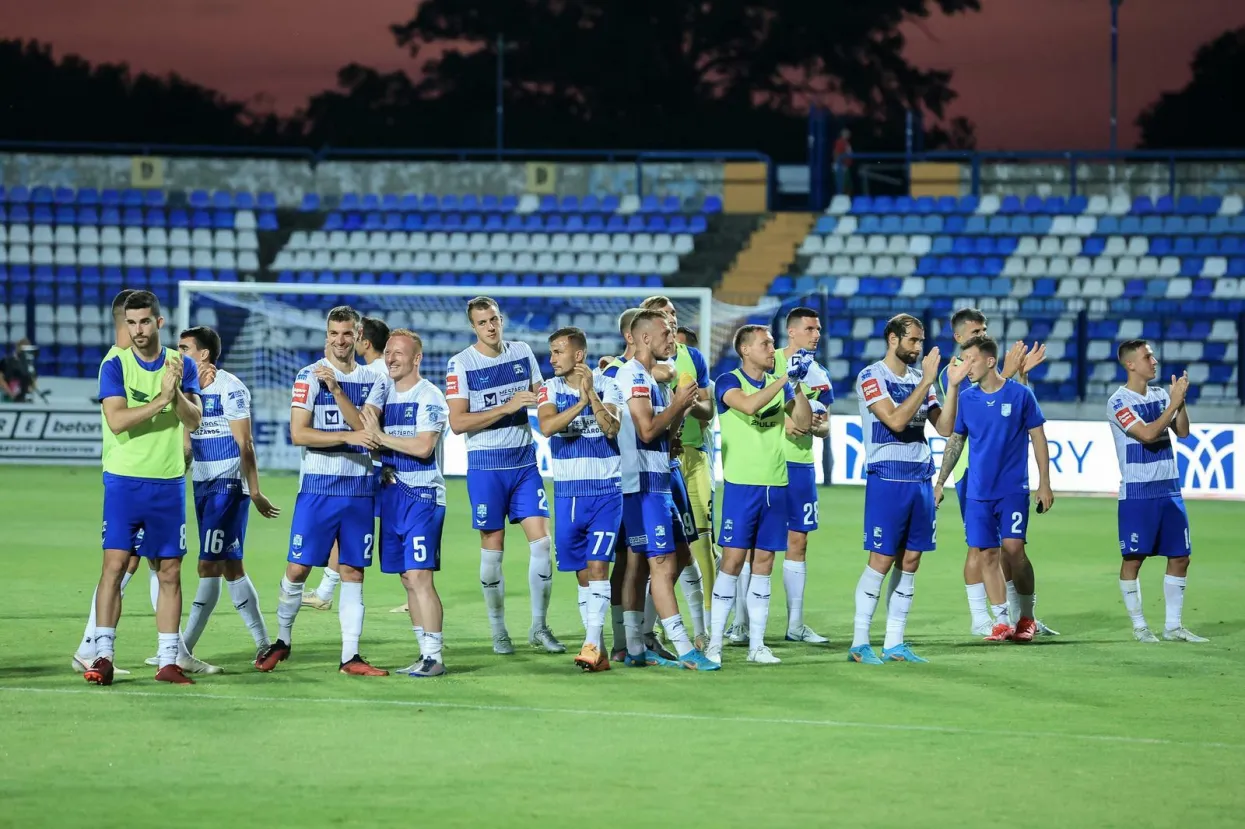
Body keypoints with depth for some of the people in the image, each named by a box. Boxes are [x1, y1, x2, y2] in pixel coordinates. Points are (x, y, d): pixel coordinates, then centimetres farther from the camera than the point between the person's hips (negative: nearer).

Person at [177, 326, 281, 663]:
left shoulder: (230, 388, -11)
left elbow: (244, 444, -12)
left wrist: (255, 492, -13)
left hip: (229, 484, -9)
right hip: (202, 484, 9)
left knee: (209, 566, -9)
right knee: (230, 568, 9)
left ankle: (185, 646, -11)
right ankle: (263, 642, 15)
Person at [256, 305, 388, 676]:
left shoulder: (373, 381, 8)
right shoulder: (309, 376, -2)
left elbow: (365, 428, -8)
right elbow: (298, 433, -11)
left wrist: (336, 389, -16)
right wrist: (348, 437, -17)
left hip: (359, 488, 3)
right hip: (317, 487, -3)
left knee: (353, 572, 3)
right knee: (298, 568, -2)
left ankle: (350, 656, 5)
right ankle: (282, 640, 17)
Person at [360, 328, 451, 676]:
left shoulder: (429, 397, -9)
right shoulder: (385, 395, 13)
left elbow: (424, 446, -19)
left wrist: (381, 437, -15)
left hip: (422, 494, -7)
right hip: (391, 492, 7)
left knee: (419, 576, -12)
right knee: (408, 580, 8)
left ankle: (434, 657, -9)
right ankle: (425, 653, 13)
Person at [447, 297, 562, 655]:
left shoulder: (523, 352, 6)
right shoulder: (461, 364, -8)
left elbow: (541, 397, 20)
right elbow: (457, 423, -15)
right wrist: (506, 408, -21)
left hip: (524, 461, 4)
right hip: (486, 465, -4)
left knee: (541, 541, -4)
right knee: (492, 549, 2)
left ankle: (539, 627, 7)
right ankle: (499, 632, 14)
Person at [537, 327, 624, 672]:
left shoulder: (606, 387, -2)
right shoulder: (550, 390, 3)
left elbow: (612, 429, -16)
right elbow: (547, 426, -15)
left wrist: (591, 394, -25)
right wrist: (581, 402, -22)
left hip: (605, 490, -3)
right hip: (568, 492, 3)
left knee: (597, 565, -14)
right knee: (583, 573, 5)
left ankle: (592, 643, -17)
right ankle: (598, 652, 10)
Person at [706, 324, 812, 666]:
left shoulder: (778, 384, 11)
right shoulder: (729, 382, -4)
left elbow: (804, 423, 5)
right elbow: (749, 405, -24)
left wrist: (798, 385, -7)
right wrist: (785, 378, -24)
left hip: (775, 485, 5)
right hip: (741, 484, -5)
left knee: (764, 562, 6)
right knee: (733, 560, -7)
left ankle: (757, 644, 10)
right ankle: (714, 642, -2)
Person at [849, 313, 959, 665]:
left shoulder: (919, 378, 13)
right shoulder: (871, 377, -7)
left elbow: (944, 428, 9)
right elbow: (896, 420, -20)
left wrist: (953, 385, -2)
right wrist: (928, 380, -19)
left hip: (921, 479, 6)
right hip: (887, 478, -6)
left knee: (910, 561, 5)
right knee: (881, 560, -7)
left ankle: (894, 643, 9)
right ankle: (859, 643, -1)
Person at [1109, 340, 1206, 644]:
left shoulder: (1160, 395, 10)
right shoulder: (1119, 402, -10)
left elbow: (1182, 431, 6)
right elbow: (1147, 434, -20)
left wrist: (1180, 400, -8)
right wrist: (1174, 402, -17)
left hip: (1169, 490, 6)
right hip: (1137, 492, -6)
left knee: (1180, 557, 6)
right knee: (1133, 559, -3)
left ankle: (1173, 626, 13)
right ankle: (1139, 626, 7)